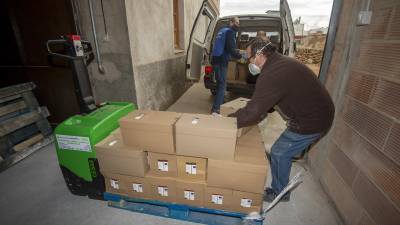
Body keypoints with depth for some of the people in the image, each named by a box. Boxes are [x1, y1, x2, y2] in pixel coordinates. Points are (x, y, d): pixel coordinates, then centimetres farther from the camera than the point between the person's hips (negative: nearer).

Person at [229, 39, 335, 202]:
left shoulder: (271, 75, -27)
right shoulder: (281, 63, 7)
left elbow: (252, 112, -29)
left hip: (311, 121, -10)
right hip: (317, 114, 10)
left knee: (278, 154, 4)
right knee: (282, 153, 17)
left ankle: (279, 193, 26)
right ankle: (279, 187, 36)